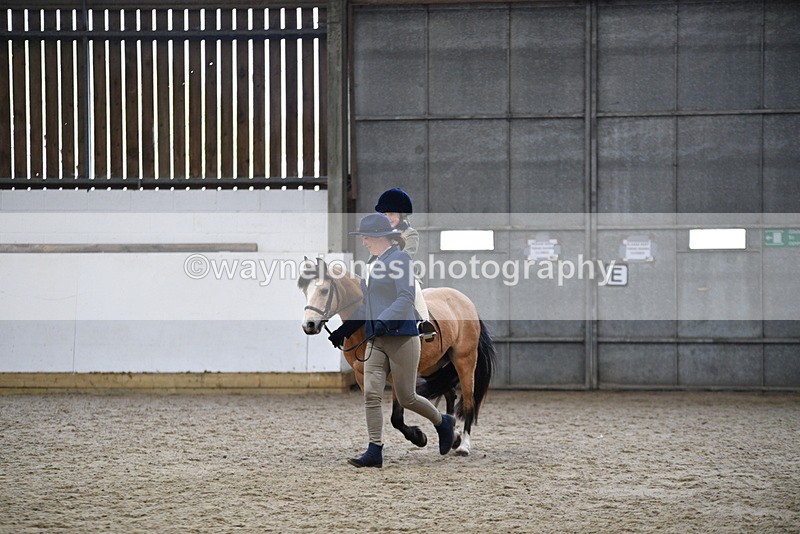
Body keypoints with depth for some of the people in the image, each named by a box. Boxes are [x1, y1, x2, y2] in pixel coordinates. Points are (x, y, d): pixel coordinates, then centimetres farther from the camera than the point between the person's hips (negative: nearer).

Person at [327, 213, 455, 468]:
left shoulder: (399, 259, -8)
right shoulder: (374, 265, 17)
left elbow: (406, 298, -18)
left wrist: (383, 322, -29)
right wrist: (345, 329, 17)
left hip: (401, 338, -8)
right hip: (376, 341, 8)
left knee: (406, 398, 1)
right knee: (371, 394, -5)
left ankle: (443, 422, 27)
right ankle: (375, 451, -4)